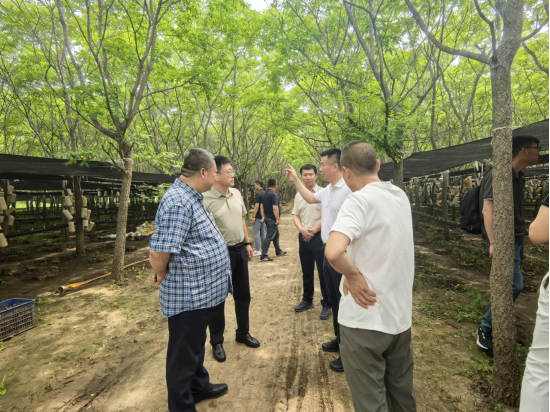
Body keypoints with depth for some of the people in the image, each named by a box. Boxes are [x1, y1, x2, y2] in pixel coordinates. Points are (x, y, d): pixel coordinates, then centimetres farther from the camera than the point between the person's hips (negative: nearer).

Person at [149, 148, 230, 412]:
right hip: (189, 295, -10)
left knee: (195, 346, 26)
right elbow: (159, 253, -26)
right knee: (184, 354, 10)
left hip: (201, 292, 10)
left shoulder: (190, 197, 10)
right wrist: (163, 277, -9)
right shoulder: (178, 202, -24)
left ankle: (199, 386, 46)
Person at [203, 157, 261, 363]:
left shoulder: (236, 194, 4)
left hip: (239, 250, 7)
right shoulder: (206, 199, -17)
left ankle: (243, 333, 38)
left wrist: (247, 243, 15)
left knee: (243, 295, 17)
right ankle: (216, 342, 28)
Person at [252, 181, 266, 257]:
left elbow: (256, 206, -20)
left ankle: (257, 250, -3)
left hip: (258, 217, -9)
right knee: (263, 232, 13)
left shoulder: (258, 193, -16)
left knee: (256, 232, -4)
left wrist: (254, 216, -15)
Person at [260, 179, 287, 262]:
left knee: (276, 235, 21)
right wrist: (278, 219, -18)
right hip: (272, 219, -10)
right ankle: (263, 256, -5)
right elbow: (275, 208, -24)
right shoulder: (274, 194, -18)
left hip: (267, 217, 10)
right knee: (269, 237, -6)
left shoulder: (265, 194, 10)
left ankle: (279, 252, 34)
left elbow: (261, 206, 14)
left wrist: (263, 217, 18)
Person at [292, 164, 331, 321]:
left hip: (319, 236, -5)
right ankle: (307, 300, 31)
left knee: (323, 272, -1)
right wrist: (302, 229, -7)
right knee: (306, 271, 16)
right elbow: (295, 215, 10)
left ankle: (327, 305, 12)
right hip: (303, 237, 6)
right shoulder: (298, 195, 11)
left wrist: (313, 230, -12)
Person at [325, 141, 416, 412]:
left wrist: (353, 275, -18)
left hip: (365, 319, -7)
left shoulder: (359, 200, -19)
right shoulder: (401, 197, 4)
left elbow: (333, 252, -35)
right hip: (401, 316, 8)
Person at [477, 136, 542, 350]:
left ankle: (496, 324, 26)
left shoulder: (519, 177, 13)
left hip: (516, 239, 9)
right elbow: (488, 209, -23)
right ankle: (486, 329, 0)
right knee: (513, 286, -11)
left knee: (509, 285, 13)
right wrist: (494, 242, -29)